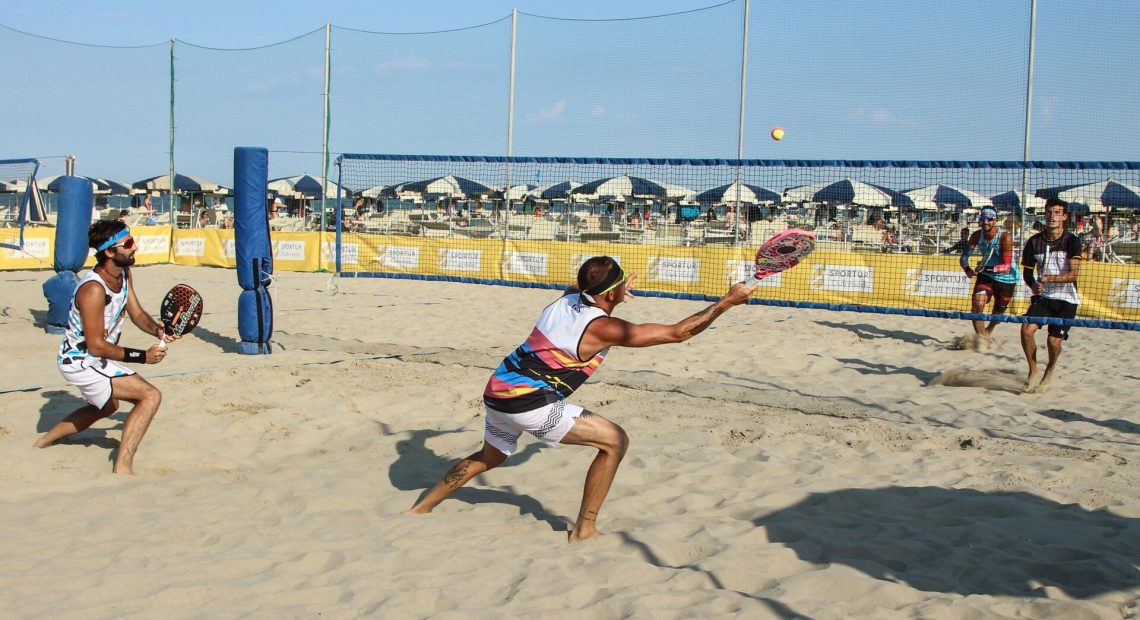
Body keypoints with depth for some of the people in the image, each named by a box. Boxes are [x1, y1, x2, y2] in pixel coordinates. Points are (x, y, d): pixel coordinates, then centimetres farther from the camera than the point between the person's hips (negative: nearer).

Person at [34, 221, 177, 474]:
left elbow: (137, 313, 5)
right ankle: (123, 467, -21)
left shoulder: (124, 274, -3)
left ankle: (42, 443, 49)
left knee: (106, 406, 36)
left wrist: (157, 329, -16)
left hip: (93, 359, 10)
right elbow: (96, 346, -29)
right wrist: (143, 356, -29)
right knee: (151, 395, -22)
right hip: (80, 362, -10)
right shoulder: (93, 289, -30)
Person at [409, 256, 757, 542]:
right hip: (530, 404, -8)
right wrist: (727, 301, -6)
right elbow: (679, 332, -11)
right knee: (615, 441, -2)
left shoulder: (568, 298, 5)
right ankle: (585, 529, 4)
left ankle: (421, 508, 42)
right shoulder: (603, 328, -14)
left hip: (497, 391, 8)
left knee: (488, 457, 34)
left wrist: (618, 292, 31)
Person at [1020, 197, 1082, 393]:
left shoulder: (1072, 241, -8)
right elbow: (1027, 270, 11)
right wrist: (1033, 285, -10)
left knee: (1053, 341, -11)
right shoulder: (1034, 242, 2)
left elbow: (1074, 273, -18)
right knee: (1027, 329, -19)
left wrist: (1049, 278, -31)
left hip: (1066, 299, -3)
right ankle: (1033, 371, 2)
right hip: (1043, 296, 3)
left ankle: (1050, 371, 21)